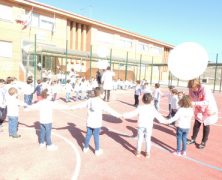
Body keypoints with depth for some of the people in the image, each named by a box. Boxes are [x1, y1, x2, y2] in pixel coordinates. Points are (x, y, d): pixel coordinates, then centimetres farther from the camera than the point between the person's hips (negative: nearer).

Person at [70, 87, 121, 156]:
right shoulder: (102, 103, -14)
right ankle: (97, 150, 20)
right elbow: (110, 110, -11)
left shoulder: (89, 101, -4)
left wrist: (71, 107, 17)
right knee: (96, 136, 7)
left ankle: (85, 148, 32)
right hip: (97, 123, -3)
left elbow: (80, 105, 4)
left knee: (88, 135, 16)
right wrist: (118, 115, -2)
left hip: (89, 122, 4)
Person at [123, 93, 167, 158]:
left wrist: (125, 115, 7)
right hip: (149, 127, 0)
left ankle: (138, 152, 23)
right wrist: (164, 120, 15)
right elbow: (158, 116, -1)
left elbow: (132, 113, -6)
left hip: (141, 126, 1)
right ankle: (147, 153, 21)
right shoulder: (153, 109, -9)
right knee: (148, 140, 12)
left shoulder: (140, 108, -9)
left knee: (140, 139, 13)